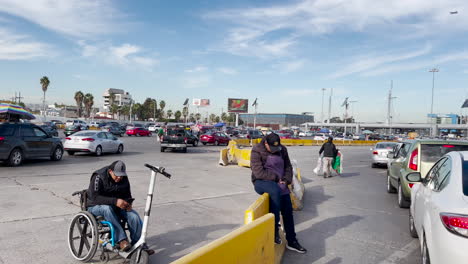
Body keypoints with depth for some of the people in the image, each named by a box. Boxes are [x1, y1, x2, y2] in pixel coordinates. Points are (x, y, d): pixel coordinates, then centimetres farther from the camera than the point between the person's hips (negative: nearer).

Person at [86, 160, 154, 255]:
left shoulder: (124, 179, -2)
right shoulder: (99, 177, -19)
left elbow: (127, 195, 9)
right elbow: (94, 197, -28)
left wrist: (128, 204, -16)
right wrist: (115, 201, -39)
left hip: (116, 206, 4)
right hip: (96, 206, -4)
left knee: (134, 216, -22)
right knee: (107, 208, -40)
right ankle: (122, 240, -37)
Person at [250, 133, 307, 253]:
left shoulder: (282, 150, 4)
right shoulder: (257, 151, -12)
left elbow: (288, 166, 12)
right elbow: (259, 172, -18)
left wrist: (286, 179, -6)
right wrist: (277, 178, -16)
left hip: (279, 184, 6)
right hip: (261, 182, -6)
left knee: (288, 211, 0)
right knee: (276, 191, -36)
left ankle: (291, 241, 16)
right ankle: (274, 230, -25)